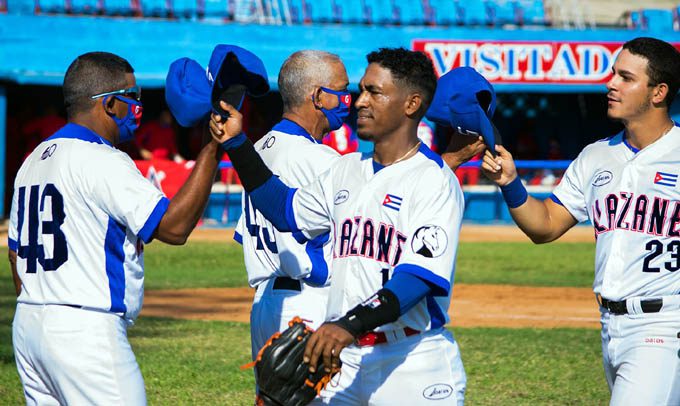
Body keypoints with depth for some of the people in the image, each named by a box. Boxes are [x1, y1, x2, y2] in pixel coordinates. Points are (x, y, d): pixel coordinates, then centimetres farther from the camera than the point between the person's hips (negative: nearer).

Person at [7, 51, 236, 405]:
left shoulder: (34, 161, 16)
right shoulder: (101, 161, -13)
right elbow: (173, 226, -19)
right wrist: (213, 149, -17)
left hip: (28, 326, 9)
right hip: (86, 332, -9)